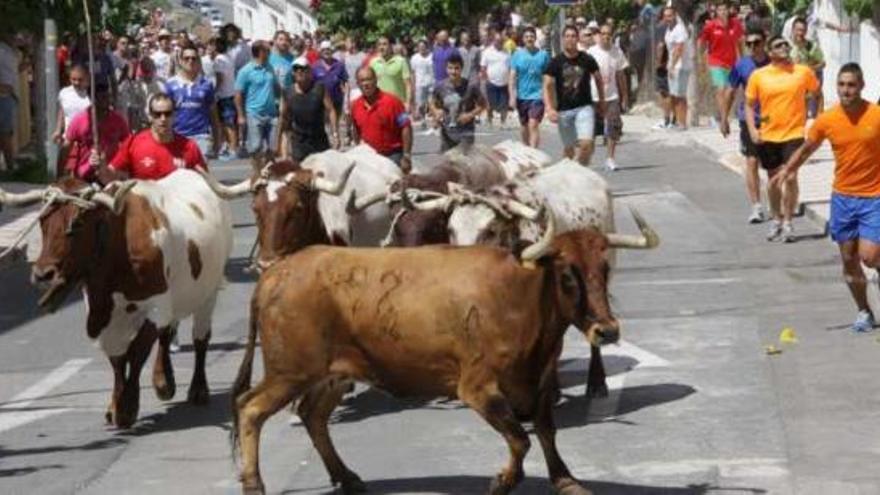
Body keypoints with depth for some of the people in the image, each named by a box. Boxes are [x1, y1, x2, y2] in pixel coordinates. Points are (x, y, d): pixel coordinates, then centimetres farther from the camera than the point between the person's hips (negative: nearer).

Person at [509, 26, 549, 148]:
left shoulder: (543, 55, -2)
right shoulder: (517, 54, 2)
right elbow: (512, 77, 2)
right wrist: (512, 96, -3)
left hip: (537, 95, -3)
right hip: (522, 95, 3)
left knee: (533, 125, -16)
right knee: (524, 125, 15)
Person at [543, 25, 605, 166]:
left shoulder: (587, 60, -1)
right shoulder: (555, 62, -3)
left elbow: (598, 79, 15)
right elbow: (547, 86, -5)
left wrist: (602, 101, 20)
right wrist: (549, 108, -19)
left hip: (584, 107, -1)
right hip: (564, 111, 1)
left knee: (586, 143, -18)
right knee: (569, 149, 8)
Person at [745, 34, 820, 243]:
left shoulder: (803, 72, -1)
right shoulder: (758, 76, -1)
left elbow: (817, 93, 13)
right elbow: (749, 105, 6)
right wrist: (752, 129, -7)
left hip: (793, 133, -2)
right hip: (768, 135, 2)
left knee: (790, 177, -11)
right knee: (773, 178, 14)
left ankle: (788, 222, 0)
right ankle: (776, 219, 30)